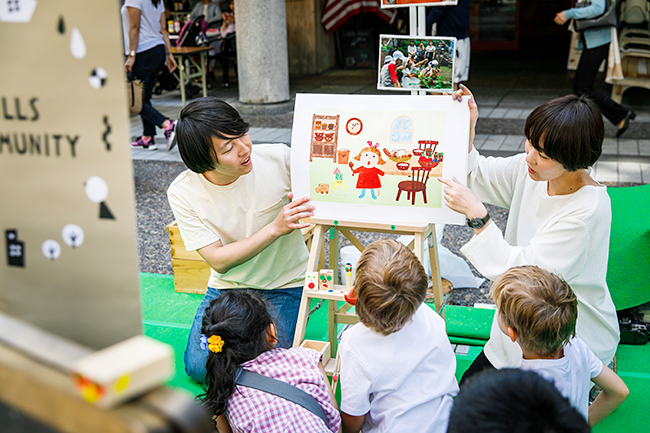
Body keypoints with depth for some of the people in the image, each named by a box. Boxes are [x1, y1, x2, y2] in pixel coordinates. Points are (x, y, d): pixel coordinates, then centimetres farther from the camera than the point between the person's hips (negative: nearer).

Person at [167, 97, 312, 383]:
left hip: (285, 284, -1)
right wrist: (276, 228, -33)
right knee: (199, 368, -8)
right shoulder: (182, 193, -18)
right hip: (228, 286, 1)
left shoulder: (279, 159, -20)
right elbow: (219, 260, -21)